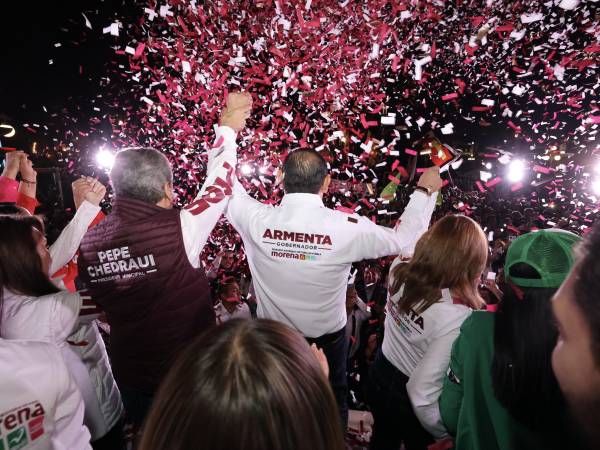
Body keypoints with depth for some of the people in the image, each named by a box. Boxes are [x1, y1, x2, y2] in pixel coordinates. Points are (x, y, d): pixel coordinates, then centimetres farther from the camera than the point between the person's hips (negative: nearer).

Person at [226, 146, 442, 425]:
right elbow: (405, 239, -11)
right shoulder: (346, 228, -28)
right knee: (332, 403, 28)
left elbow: (227, 186, -3)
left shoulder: (257, 219, -24)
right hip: (327, 339, -1)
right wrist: (425, 190, 3)